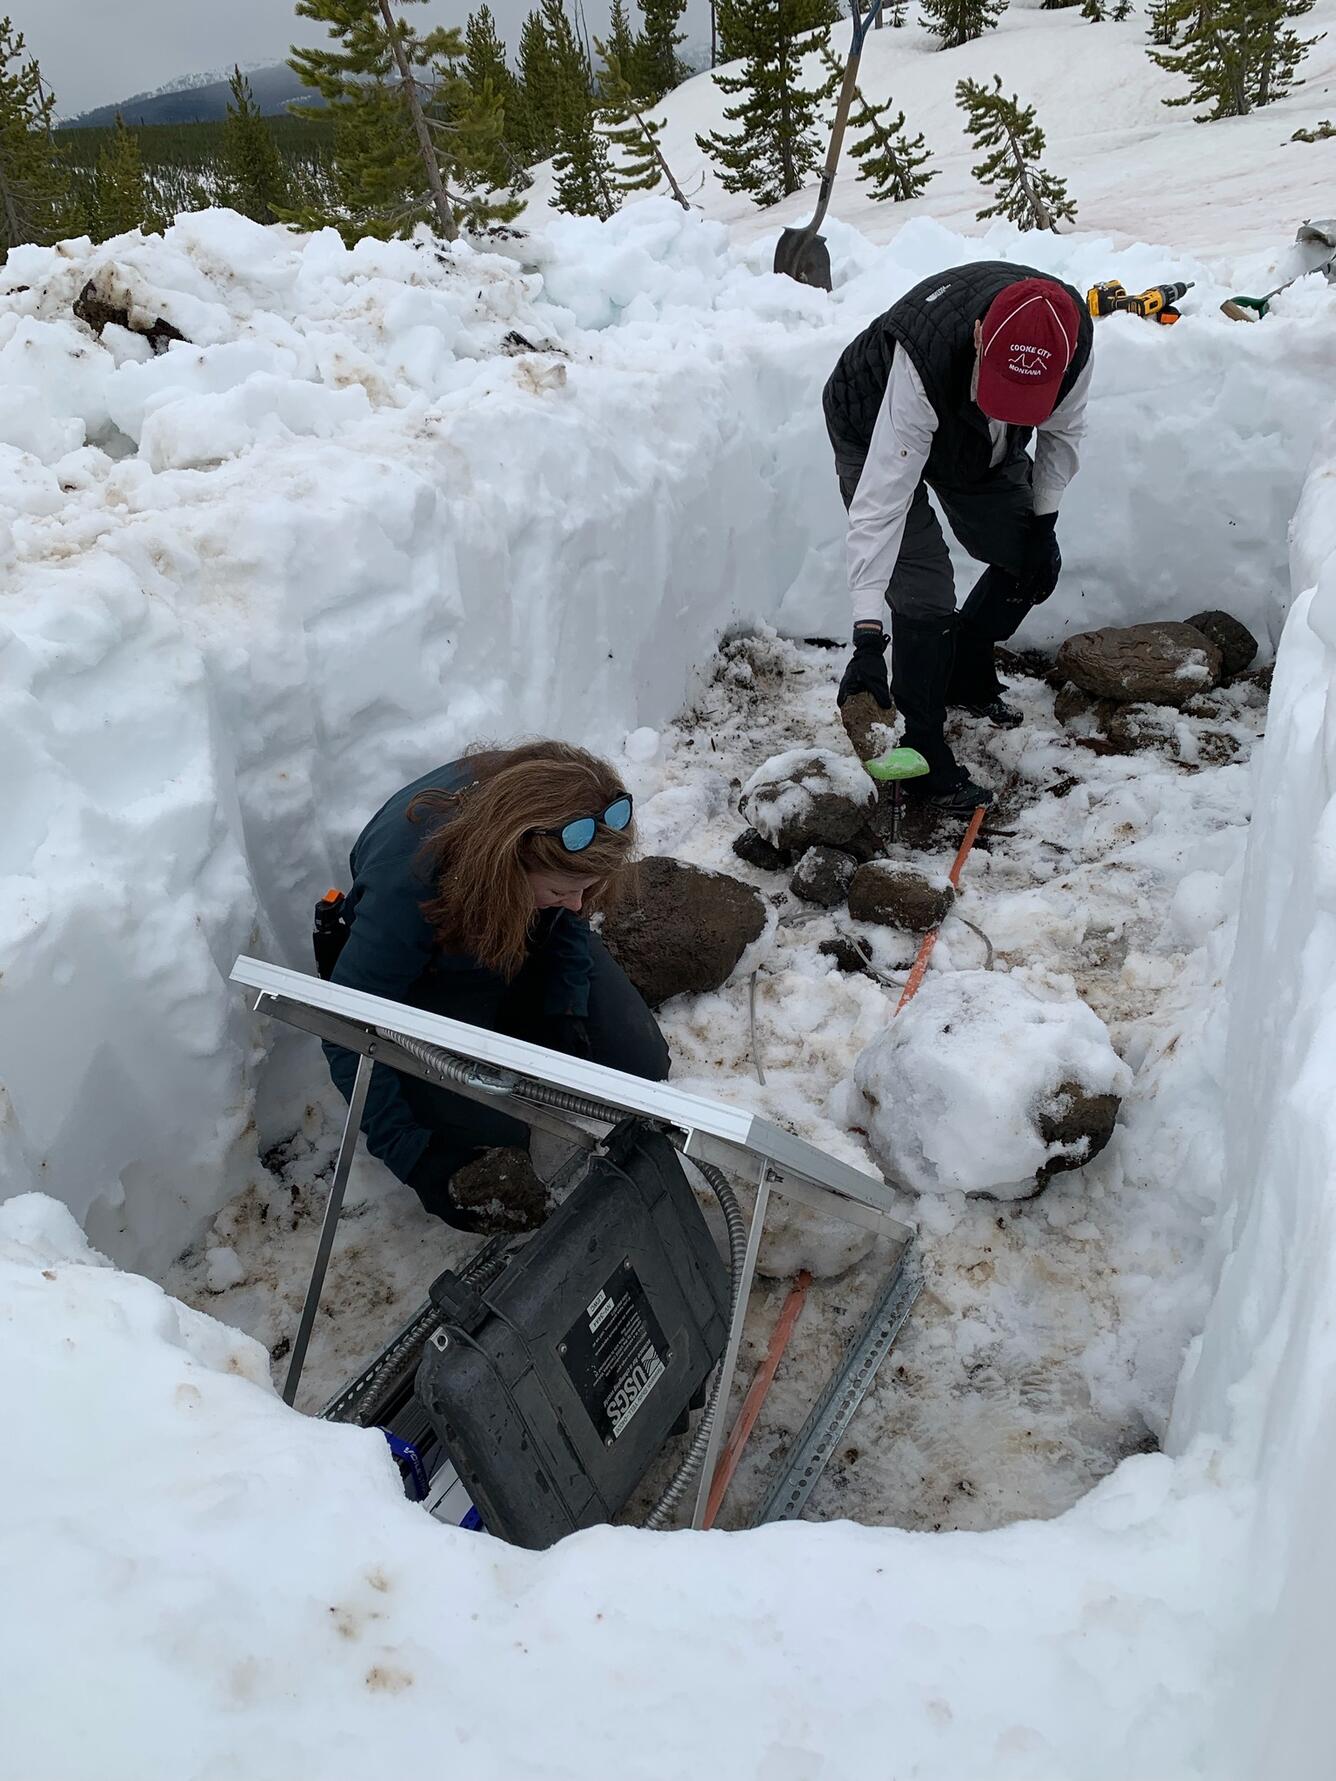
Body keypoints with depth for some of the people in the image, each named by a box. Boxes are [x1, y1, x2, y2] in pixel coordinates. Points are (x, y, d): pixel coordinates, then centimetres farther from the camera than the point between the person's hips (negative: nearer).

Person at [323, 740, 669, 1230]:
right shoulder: (406, 888, -42)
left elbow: (571, 914, -4)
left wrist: (567, 1006, -11)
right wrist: (409, 1154, -29)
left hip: (530, 943, 5)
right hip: (431, 978, -4)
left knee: (641, 1063, -8)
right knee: (496, 1115, -26)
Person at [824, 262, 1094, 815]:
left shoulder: (1072, 335, -28)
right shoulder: (922, 360, -45)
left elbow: (1063, 429, -5)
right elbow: (882, 498, -47)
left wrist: (1043, 523, -9)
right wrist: (868, 637, -52)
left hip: (981, 444, 6)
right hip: (875, 432, -6)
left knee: (1029, 562, 7)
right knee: (925, 597, -17)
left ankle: (966, 674, 32)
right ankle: (922, 758, -3)